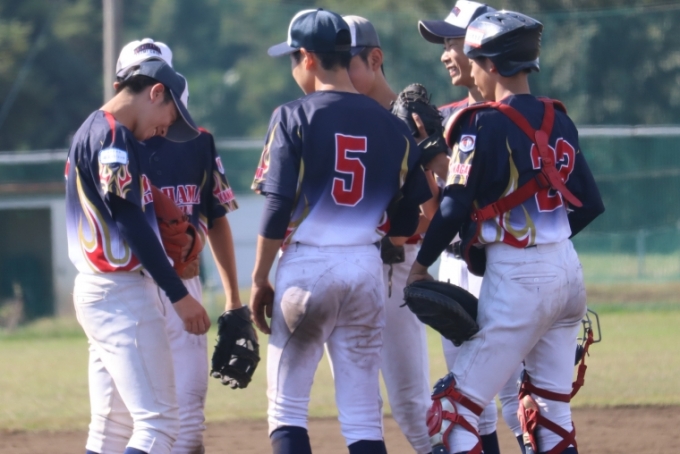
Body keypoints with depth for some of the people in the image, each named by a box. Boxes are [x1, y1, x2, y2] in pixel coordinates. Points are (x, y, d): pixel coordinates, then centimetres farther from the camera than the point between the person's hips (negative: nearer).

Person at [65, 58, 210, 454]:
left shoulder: (91, 132, 18)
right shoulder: (113, 138, -13)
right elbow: (132, 225, -19)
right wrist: (179, 295, -18)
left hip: (98, 288, 11)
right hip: (121, 293, -11)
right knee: (158, 422, -14)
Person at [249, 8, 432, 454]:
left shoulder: (294, 117, -6)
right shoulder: (392, 126, 6)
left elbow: (278, 211, -10)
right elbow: (407, 221, 8)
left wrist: (260, 281, -2)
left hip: (306, 264, -4)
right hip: (367, 266, 4)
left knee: (287, 409, 4)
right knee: (364, 417, 6)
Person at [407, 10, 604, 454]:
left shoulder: (485, 125, -11)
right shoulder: (558, 121, 9)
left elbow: (455, 207, -13)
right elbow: (590, 204, 12)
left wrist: (420, 264, -2)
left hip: (516, 279, -7)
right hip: (568, 270, 7)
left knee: (457, 405, -5)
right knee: (550, 409, 14)